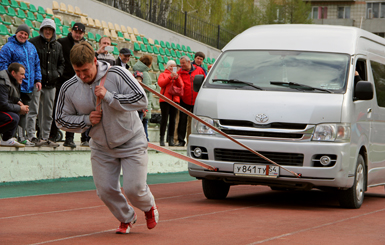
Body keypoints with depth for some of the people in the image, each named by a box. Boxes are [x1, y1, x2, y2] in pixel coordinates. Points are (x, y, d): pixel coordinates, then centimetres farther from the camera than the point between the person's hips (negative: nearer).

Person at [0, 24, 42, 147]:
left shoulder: (31, 47, 16)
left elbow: (36, 64, 21)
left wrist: (37, 79, 13)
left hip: (28, 86, 6)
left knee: (23, 112, 10)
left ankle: (22, 137, 15)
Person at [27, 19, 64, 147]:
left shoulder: (57, 46, 15)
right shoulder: (33, 43, -2)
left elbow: (61, 63, 24)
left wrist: (58, 73, 7)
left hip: (51, 84, 6)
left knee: (48, 113, 9)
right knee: (33, 110, -11)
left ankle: (44, 138, 14)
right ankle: (31, 136, -13)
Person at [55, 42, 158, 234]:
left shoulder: (117, 74, -19)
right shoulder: (69, 88, -9)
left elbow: (141, 100, -22)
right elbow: (61, 119, 2)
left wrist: (109, 97, -29)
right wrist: (86, 120, -15)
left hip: (131, 143, -3)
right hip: (101, 148, 4)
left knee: (133, 189, -8)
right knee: (105, 190, 0)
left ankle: (149, 207, 28)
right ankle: (126, 218, 30)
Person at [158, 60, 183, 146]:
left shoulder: (177, 75, 20)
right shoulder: (163, 75, 13)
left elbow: (181, 86, 6)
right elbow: (160, 83, -6)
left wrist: (177, 78, -11)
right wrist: (170, 77, -14)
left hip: (175, 99, 3)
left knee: (172, 120, 1)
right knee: (164, 119, -7)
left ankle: (171, 139, 3)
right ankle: (162, 139, -7)